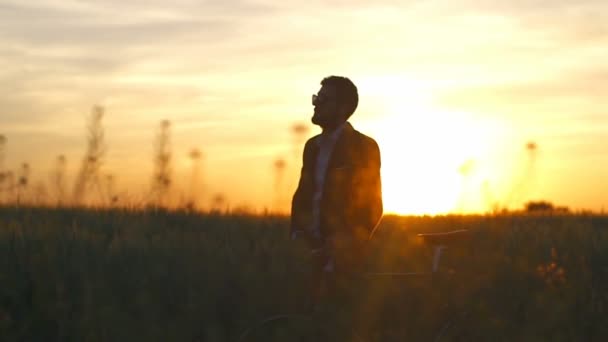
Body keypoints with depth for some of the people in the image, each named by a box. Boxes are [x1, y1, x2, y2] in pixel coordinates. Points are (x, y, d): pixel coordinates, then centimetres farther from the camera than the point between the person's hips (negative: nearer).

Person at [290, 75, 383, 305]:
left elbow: (371, 205, -7)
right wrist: (297, 233, 2)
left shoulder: (363, 147, -4)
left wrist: (342, 245, -14)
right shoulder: (313, 145, 17)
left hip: (342, 251, -6)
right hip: (312, 246, 6)